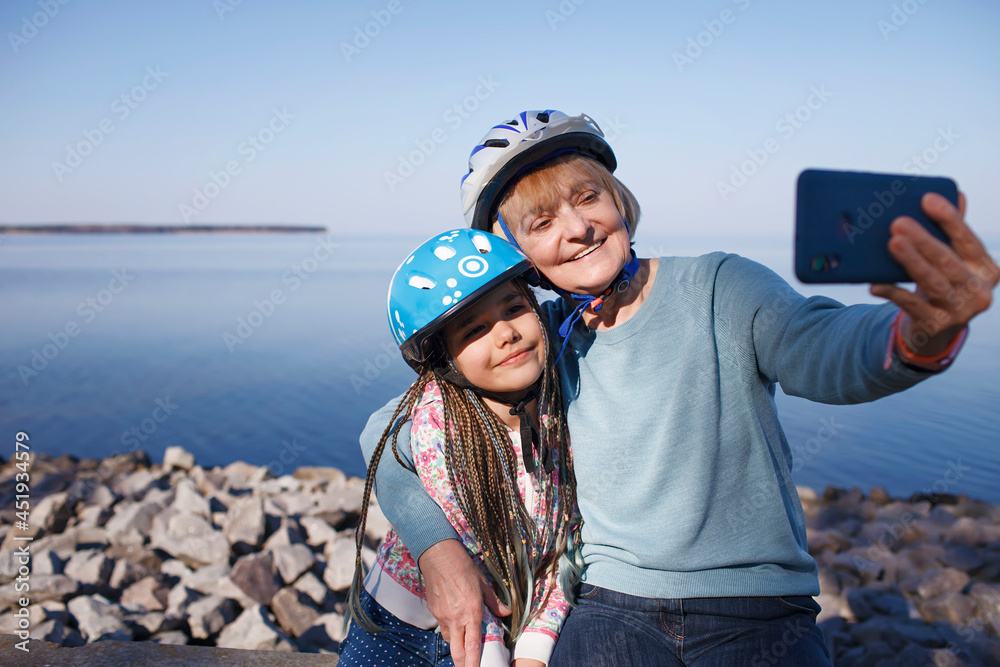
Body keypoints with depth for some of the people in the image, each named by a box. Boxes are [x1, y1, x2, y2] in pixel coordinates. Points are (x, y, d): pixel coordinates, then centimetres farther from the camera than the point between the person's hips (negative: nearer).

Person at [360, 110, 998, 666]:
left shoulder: (719, 288, -5)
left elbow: (824, 349, -24)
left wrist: (923, 333, -46)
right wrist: (438, 549, -8)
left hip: (762, 615, 0)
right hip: (612, 610, 1)